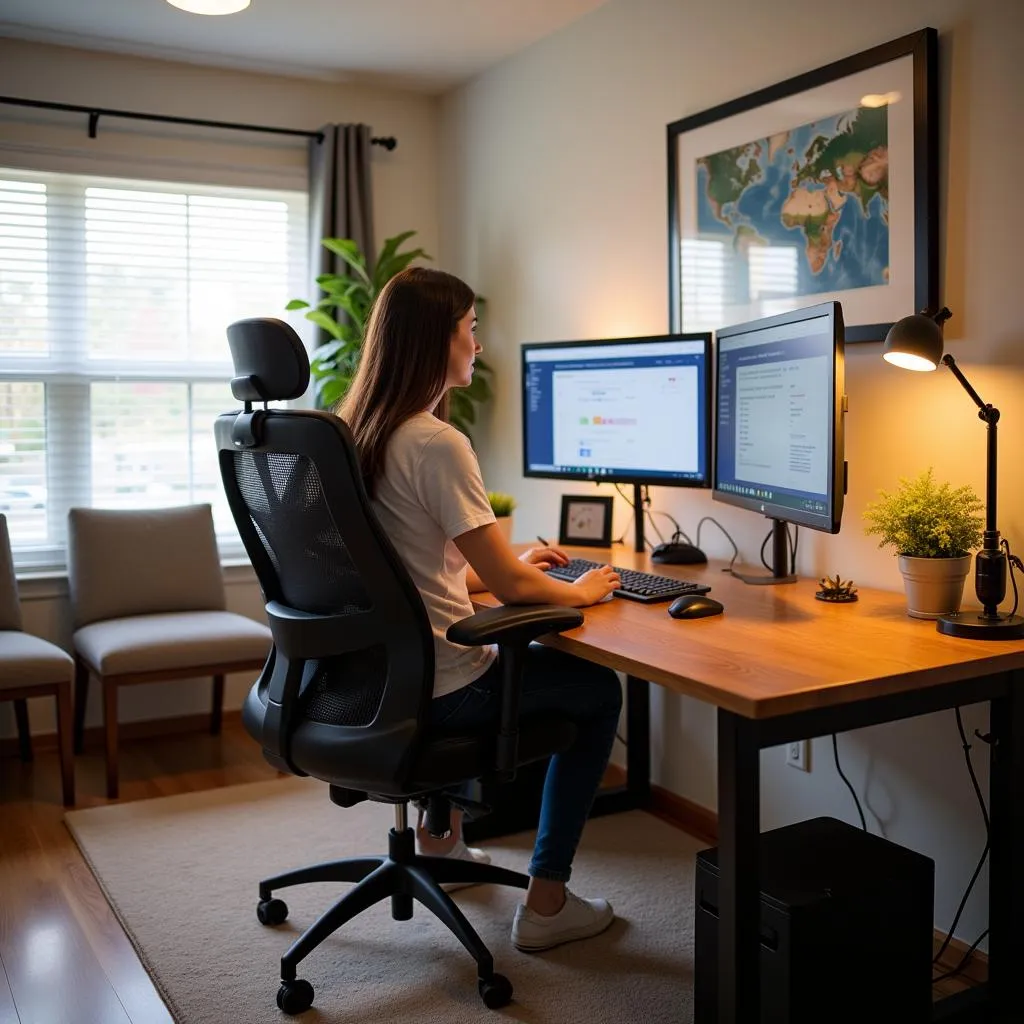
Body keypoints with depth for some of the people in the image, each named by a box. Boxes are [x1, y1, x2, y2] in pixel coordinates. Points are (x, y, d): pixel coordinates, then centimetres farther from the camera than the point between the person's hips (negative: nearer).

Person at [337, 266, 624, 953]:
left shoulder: (357, 429, 4)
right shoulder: (437, 443, -23)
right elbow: (508, 584, -21)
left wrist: (511, 565, 15)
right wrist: (581, 591, -1)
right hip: (436, 687, -9)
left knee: (504, 658, 36)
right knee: (599, 689, 11)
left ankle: (441, 837, 44)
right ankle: (546, 905, 14)